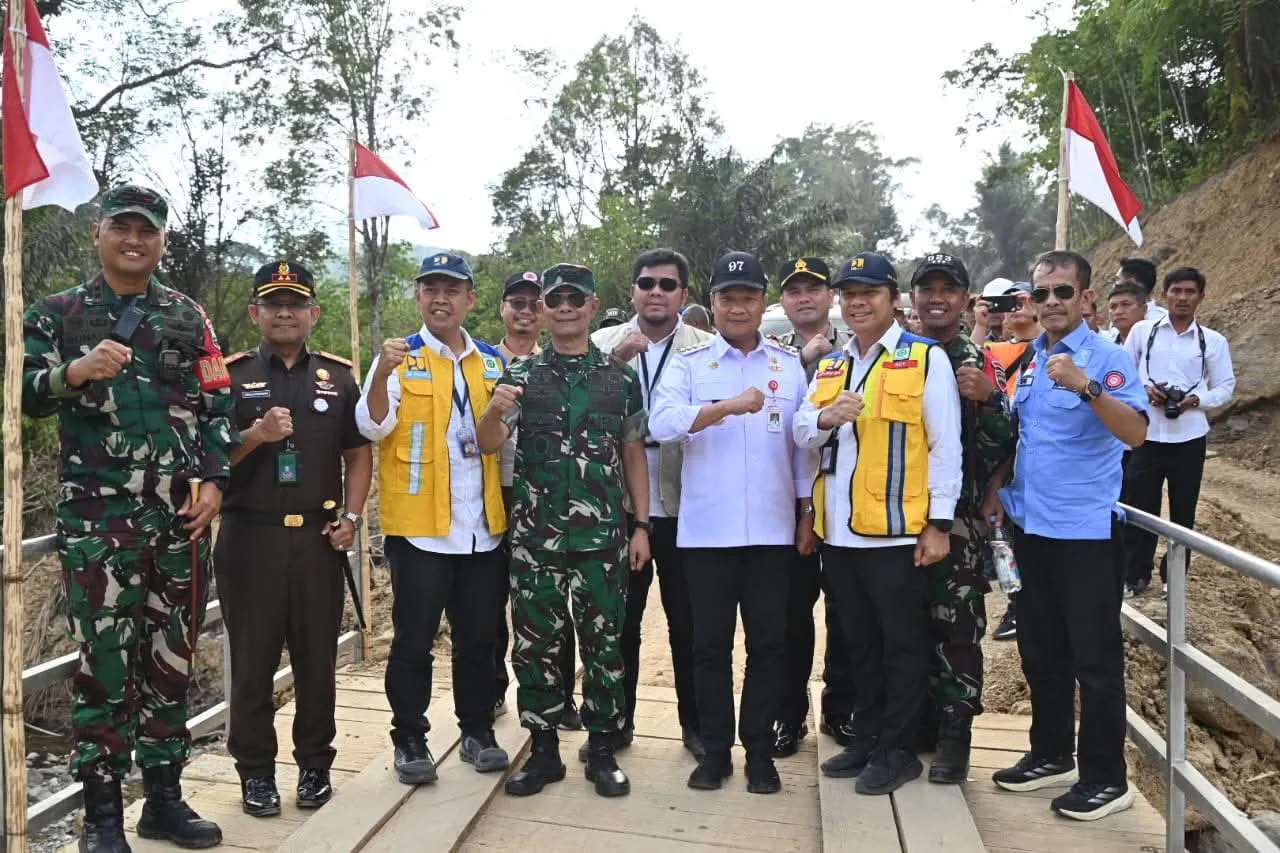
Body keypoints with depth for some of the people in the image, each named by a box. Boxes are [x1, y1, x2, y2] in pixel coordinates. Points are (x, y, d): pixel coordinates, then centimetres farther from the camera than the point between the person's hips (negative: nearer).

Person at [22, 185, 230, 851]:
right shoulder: (56, 314, 8)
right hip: (96, 518, -2)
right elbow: (23, 396, -1)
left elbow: (217, 406, 9)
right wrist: (74, 372, -20)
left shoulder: (189, 318, 12)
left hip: (182, 516, 2)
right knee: (105, 662, -1)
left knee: (171, 659, 9)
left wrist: (213, 479, -2)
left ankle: (164, 799, 22)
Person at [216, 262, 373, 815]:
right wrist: (255, 434, -18)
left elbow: (358, 454, 10)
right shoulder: (230, 375, 4)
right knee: (252, 659, 6)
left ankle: (315, 765, 22)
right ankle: (256, 771, 20)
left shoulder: (338, 377, 9)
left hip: (318, 536, 1)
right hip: (250, 535, -1)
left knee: (317, 656, 8)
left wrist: (351, 516, -1)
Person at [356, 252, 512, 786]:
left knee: (479, 638, 13)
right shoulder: (399, 357, 0)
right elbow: (372, 427, -13)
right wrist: (382, 375, -30)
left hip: (485, 527, 4)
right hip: (419, 526, -3)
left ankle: (477, 731, 28)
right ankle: (409, 740, 20)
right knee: (413, 640, 6)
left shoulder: (494, 362, 11)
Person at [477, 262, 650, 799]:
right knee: (535, 642, 7)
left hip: (603, 534, 0)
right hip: (535, 535, 0)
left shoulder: (621, 378, 5)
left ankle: (602, 751, 22)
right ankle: (543, 750, 22)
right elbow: (489, 444, -7)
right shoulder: (522, 376, 4)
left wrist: (640, 526, 2)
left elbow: (633, 454, 8)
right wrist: (494, 411, -29)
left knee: (604, 642, 7)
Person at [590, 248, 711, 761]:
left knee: (688, 620, 10)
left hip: (684, 506, -1)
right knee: (620, 618, 12)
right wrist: (616, 359, -22)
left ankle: (695, 722, 26)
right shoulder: (604, 344, 6)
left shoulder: (706, 349, 2)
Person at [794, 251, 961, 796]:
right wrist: (825, 418, -14)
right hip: (838, 530, 6)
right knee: (858, 642, 16)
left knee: (902, 644, 6)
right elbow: (802, 437, 9)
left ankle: (898, 750, 19)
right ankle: (865, 739, 30)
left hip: (896, 528, -6)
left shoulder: (926, 359, -3)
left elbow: (945, 445, -7)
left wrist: (939, 523, -11)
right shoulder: (828, 367, 14)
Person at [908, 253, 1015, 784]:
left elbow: (1002, 448, -7)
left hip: (958, 518, -3)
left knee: (956, 627, 1)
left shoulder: (981, 366, -1)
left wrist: (987, 400, -23)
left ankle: (954, 735, 13)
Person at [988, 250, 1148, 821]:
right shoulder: (1026, 361, 9)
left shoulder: (1108, 359, -11)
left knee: (1094, 657, 4)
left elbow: (1135, 433, -24)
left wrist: (1086, 387, -36)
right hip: (1030, 526, 7)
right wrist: (998, 490, 11)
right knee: (1040, 650, 16)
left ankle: (1105, 778, 19)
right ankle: (1050, 754, 32)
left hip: (1086, 531, -7)